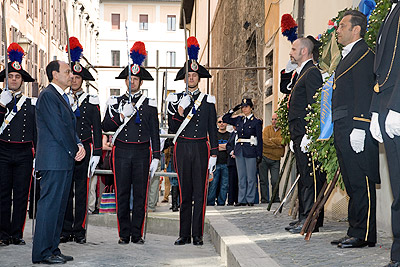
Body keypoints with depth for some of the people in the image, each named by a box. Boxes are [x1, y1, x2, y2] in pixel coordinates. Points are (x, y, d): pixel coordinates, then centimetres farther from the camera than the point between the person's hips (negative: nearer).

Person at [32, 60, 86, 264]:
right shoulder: (47, 95, -11)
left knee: (59, 206, 12)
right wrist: (74, 150, -10)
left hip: (65, 161, 10)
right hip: (54, 161, -10)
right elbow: (57, 127, -16)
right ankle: (42, 253, -2)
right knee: (49, 205, -7)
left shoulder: (62, 97, 20)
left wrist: (79, 145, 1)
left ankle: (52, 249, 18)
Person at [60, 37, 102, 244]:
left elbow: (97, 129, 3)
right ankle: (66, 230, 10)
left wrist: (96, 153, -3)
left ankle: (79, 231, 6)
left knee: (82, 191, 0)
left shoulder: (91, 101, 5)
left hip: (84, 149, -1)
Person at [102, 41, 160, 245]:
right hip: (121, 152, 0)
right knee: (122, 194, 1)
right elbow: (105, 126, 1)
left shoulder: (149, 104, 8)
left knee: (140, 194, 0)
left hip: (142, 153, 0)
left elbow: (155, 133, 6)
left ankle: (137, 234, 7)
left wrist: (156, 157, 0)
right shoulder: (115, 102, 9)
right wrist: (122, 116, -15)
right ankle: (124, 234, 7)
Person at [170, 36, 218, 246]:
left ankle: (197, 235, 3)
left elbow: (212, 129, 5)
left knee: (200, 193, -2)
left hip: (201, 148, -1)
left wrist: (214, 154, -1)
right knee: (185, 193, 4)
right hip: (182, 148, 1)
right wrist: (179, 114, -12)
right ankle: (184, 235, 9)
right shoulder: (178, 100, 8)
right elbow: (173, 130, 6)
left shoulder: (208, 100, 5)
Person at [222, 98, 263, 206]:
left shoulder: (256, 122, -2)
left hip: (250, 152, -5)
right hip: (239, 151, 5)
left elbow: (259, 140, -3)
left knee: (251, 177, -1)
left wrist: (259, 155, -8)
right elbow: (225, 119, 19)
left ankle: (250, 199, 6)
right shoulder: (239, 120, 11)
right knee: (241, 177, 8)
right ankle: (241, 200, 12)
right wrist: (233, 110, 8)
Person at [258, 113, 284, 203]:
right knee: (263, 180, 3)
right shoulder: (267, 129, 8)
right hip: (264, 157, 1)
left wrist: (271, 140, -8)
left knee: (275, 181, -5)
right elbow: (264, 141, -7)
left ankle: (276, 199, 10)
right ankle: (264, 199, 9)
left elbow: (282, 141, -14)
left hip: (275, 159, -1)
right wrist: (277, 144, -10)